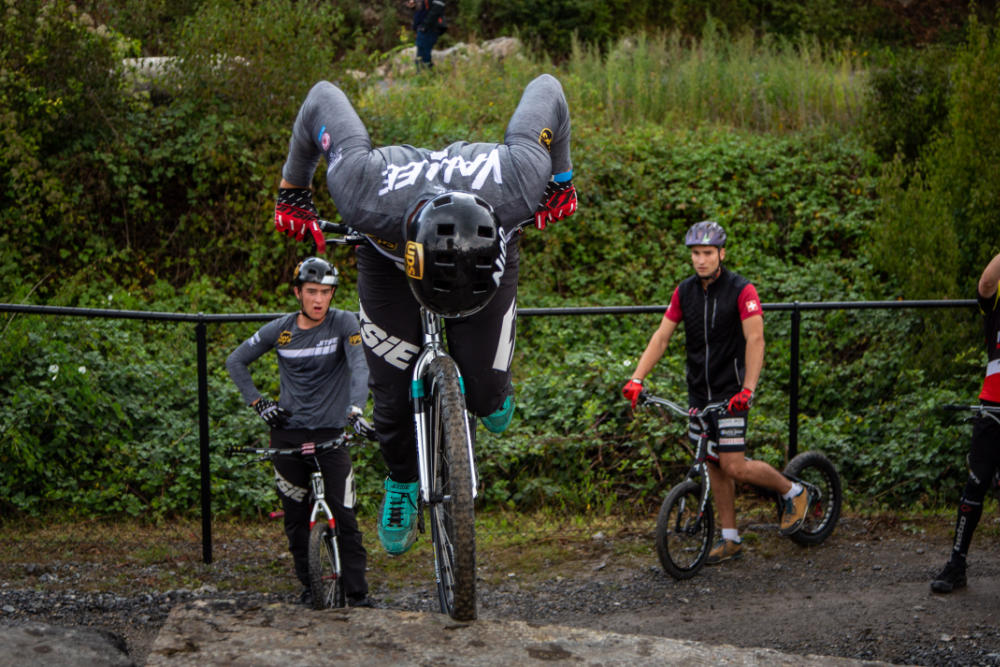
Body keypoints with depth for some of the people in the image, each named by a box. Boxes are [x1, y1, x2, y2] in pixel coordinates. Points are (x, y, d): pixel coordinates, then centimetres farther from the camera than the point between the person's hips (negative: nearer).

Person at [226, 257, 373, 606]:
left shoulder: (344, 323, -7)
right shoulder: (279, 330, 0)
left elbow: (359, 366, -20)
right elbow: (236, 361, 13)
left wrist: (356, 410, -36)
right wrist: (258, 402, 4)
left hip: (331, 433, -2)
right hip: (288, 432, 2)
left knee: (345, 518, -9)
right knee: (296, 519, 8)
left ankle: (358, 594, -5)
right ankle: (309, 585, 23)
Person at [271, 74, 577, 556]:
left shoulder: (515, 182, -44)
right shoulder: (367, 193, -45)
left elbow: (545, 89, -24)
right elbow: (323, 99, -26)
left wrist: (560, 180, -6)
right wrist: (292, 194, -10)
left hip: (488, 245, 0)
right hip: (390, 254, 0)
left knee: (486, 398, -6)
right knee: (393, 399, -4)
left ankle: (491, 393, 33)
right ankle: (402, 483, 29)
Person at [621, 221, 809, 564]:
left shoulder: (741, 290, -14)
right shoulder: (685, 291, 3)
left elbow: (755, 340, -20)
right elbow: (662, 336, 2)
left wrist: (747, 390, -30)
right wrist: (636, 379, -9)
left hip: (730, 392, -6)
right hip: (699, 393, 6)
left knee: (734, 466, -11)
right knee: (714, 465, 10)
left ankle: (793, 491, 12)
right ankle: (730, 538, 19)